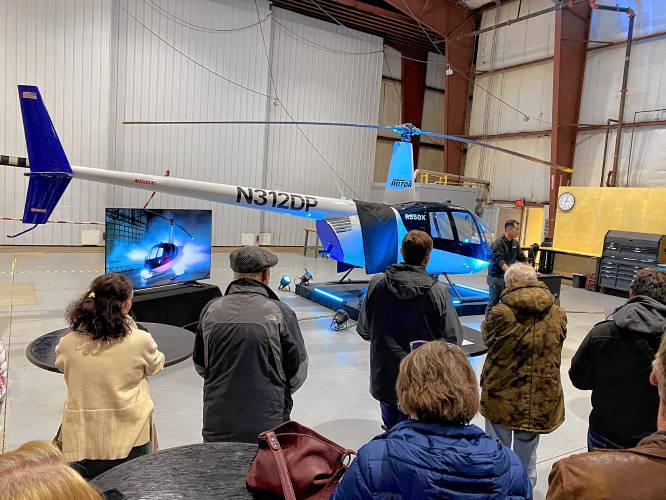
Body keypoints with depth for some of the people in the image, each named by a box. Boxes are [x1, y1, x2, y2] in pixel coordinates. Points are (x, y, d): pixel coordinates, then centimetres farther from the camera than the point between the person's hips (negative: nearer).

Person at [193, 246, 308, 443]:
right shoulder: (280, 313, -12)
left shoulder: (211, 310, -4)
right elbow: (298, 371, -5)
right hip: (267, 424, -2)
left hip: (217, 425, 3)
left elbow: (200, 365, 8)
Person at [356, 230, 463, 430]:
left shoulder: (376, 284, -9)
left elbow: (364, 330, 0)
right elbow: (453, 340, -12)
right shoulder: (438, 292, -16)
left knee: (390, 431, 23)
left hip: (384, 379, 3)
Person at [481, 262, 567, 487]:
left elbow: (488, 338, 0)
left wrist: (485, 323, 20)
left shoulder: (501, 313, -18)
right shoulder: (558, 314, -5)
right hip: (541, 399, 3)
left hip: (502, 396, -3)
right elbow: (556, 346, 9)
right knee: (527, 451, 21)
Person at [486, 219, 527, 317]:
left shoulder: (515, 243, 10)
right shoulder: (498, 243, -14)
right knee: (493, 301, 0)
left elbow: (522, 258, 17)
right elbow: (500, 261, -24)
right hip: (496, 277, -6)